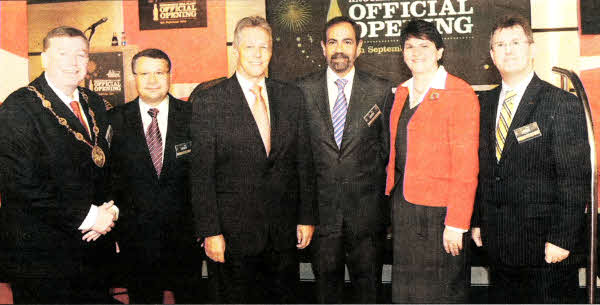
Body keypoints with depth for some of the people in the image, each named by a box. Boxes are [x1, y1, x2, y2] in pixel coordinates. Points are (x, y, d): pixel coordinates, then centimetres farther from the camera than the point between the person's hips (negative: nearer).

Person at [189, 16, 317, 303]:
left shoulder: (291, 96, 6)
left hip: (285, 232, 4)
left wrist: (307, 217, 5)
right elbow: (201, 174, -7)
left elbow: (304, 162, 8)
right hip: (234, 234, -3)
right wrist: (210, 232, -11)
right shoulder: (209, 101, -5)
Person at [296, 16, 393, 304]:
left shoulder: (380, 90, 0)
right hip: (321, 205, 0)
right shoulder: (303, 89, 1)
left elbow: (388, 146, 6)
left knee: (367, 280, 12)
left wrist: (382, 192, 5)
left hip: (367, 207, 0)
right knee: (326, 279, 13)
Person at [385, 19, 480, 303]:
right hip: (402, 203, 7)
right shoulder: (402, 92, 12)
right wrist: (392, 192, 10)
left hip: (438, 208, -6)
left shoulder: (460, 94, -10)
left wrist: (456, 223, -17)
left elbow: (466, 166, -14)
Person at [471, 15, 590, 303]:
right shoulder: (485, 103, 9)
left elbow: (575, 179, -11)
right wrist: (478, 221, 9)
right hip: (498, 242, 5)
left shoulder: (563, 104, -8)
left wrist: (562, 238, -15)